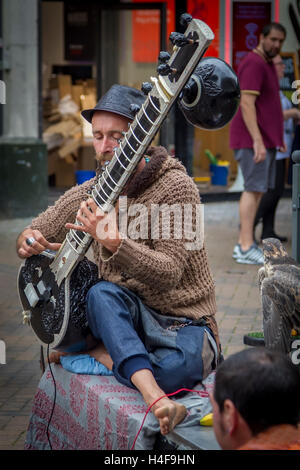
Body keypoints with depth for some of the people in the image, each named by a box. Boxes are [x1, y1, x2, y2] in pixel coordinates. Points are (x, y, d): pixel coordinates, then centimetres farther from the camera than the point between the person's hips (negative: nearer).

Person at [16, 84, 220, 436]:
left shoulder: (176, 187, -14)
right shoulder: (88, 194, 4)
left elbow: (169, 273, -24)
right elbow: (29, 236, 15)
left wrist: (112, 241, -38)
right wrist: (29, 242, -12)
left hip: (184, 323, -4)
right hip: (126, 320, 4)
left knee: (180, 365, -39)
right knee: (101, 291, -32)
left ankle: (99, 356, -15)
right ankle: (155, 397, -44)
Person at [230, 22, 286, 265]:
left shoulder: (267, 64, 19)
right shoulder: (253, 64, -13)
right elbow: (246, 104, -21)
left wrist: (277, 138, 24)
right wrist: (258, 141, -26)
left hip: (265, 141, 10)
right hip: (253, 141, -10)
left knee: (257, 190, 9)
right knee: (254, 189, -10)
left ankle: (243, 245, 12)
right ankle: (246, 248, -10)